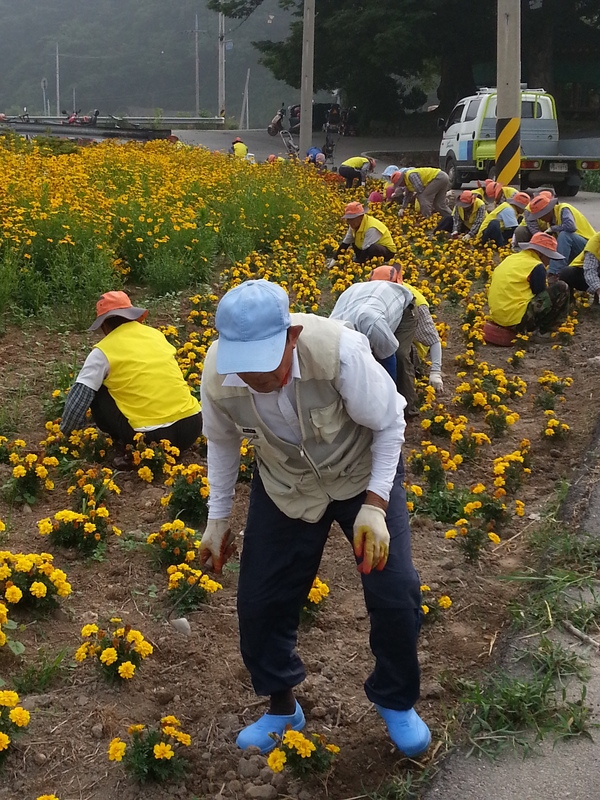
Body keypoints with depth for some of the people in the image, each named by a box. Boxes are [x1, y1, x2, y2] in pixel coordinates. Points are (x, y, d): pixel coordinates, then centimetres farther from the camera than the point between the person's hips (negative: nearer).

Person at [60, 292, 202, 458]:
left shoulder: (104, 351, 2)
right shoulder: (156, 334, 18)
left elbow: (78, 398, 2)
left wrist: (66, 433, 21)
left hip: (152, 436, -5)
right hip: (193, 425, 5)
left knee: (98, 396, 15)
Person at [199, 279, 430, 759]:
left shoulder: (339, 351, -39)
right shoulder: (218, 377, -28)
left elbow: (389, 424, -20)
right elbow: (223, 442, -2)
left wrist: (375, 504, -26)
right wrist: (218, 519, 3)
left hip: (365, 472, -2)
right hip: (285, 485, 3)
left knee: (395, 595, -8)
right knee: (260, 602, 3)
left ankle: (397, 702, 22)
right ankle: (282, 707, 31)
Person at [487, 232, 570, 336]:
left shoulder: (510, 259, 17)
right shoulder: (536, 267, -6)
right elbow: (542, 298, -2)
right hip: (518, 319, -9)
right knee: (561, 288, 0)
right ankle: (545, 327, 6)